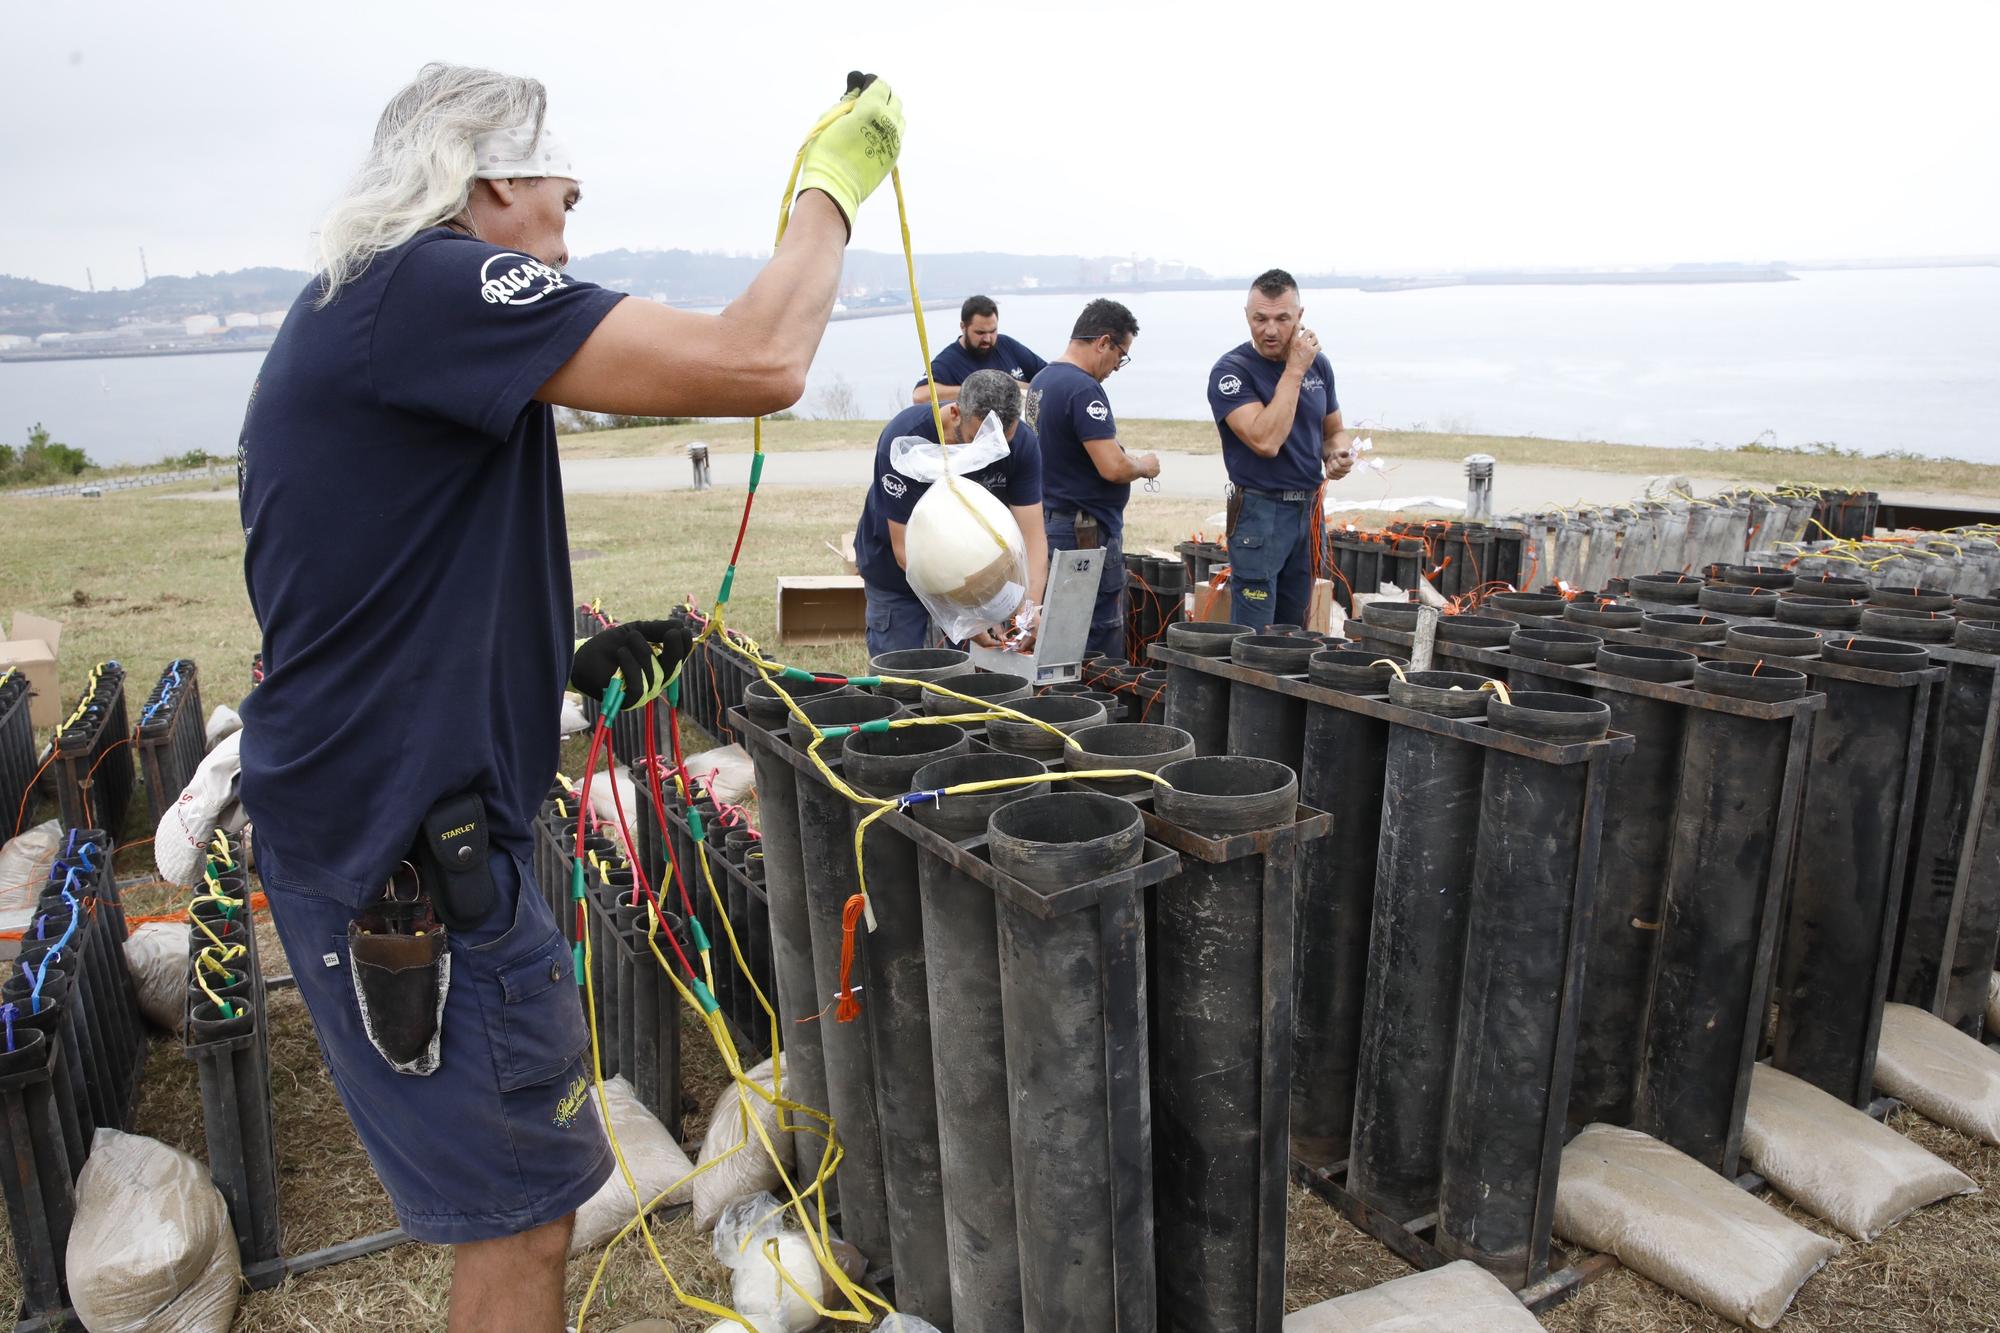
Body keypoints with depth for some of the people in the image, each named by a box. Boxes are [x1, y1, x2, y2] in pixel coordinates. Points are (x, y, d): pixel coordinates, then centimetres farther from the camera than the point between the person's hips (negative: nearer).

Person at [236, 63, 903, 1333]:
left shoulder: (344, 313, 15)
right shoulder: (431, 282, -18)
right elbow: (758, 365, -27)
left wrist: (569, 666, 14)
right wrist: (834, 183, -10)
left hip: (363, 830, 10)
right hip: (409, 863, -10)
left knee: (517, 1189, 24)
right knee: (522, 1214, 6)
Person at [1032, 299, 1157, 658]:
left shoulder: (1041, 381, 13)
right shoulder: (1083, 389, -18)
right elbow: (1112, 467, -23)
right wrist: (1144, 466, -3)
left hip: (1051, 522, 10)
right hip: (1087, 533, -10)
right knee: (1102, 644, -3)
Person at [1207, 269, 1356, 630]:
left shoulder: (1318, 364, 8)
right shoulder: (1231, 370, -11)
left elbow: (1334, 431, 21)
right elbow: (1266, 440, -24)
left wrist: (1340, 454, -3)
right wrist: (1294, 370, -18)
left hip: (1309, 510, 6)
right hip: (1260, 512, -6)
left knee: (1294, 633, 14)